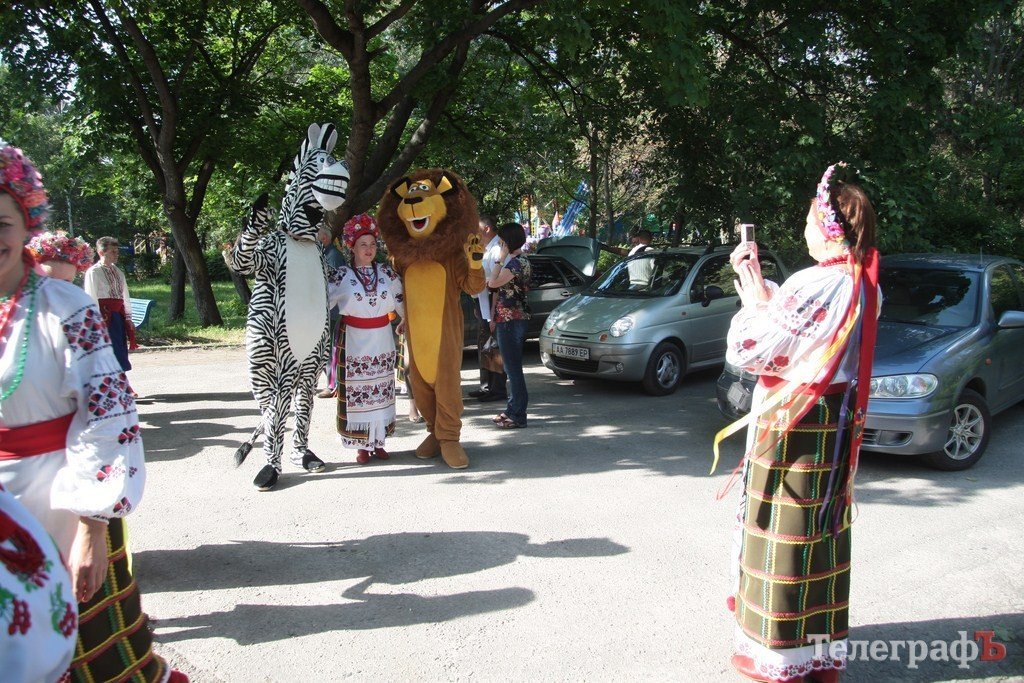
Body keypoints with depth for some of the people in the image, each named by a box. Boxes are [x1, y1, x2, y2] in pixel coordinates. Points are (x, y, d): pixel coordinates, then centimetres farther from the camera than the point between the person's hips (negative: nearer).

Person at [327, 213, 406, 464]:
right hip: (354, 342, -3)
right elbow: (322, 301, -4)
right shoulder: (341, 275, -4)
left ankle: (378, 441, 20)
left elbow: (400, 298, 17)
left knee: (381, 391, 8)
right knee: (356, 392, 1)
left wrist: (406, 320, 21)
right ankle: (361, 445, 11)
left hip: (382, 341, 3)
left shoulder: (386, 272, 5)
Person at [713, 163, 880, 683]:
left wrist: (754, 299, -3)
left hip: (793, 425, -8)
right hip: (838, 425, 8)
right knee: (823, 533, 18)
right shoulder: (865, 284, 3)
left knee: (781, 533, 5)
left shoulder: (812, 285, -23)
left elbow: (744, 350, -19)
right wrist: (760, 284, 12)